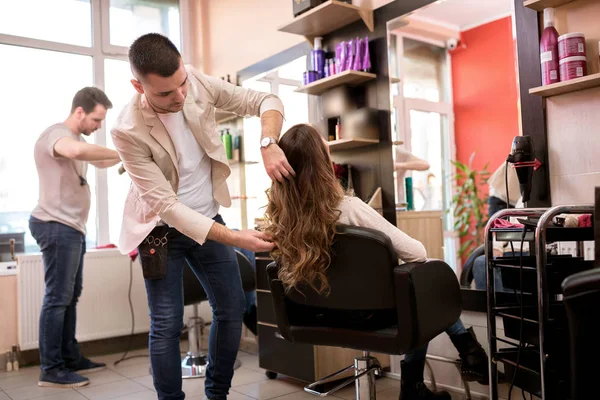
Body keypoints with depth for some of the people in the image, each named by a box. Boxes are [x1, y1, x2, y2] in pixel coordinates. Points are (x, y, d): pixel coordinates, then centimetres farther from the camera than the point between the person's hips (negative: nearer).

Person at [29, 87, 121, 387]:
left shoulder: (77, 138, 18)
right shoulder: (56, 134, -15)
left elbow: (100, 162, 28)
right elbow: (77, 151, -39)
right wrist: (122, 154, -28)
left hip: (71, 227, 10)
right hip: (56, 226, -10)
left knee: (71, 296, 13)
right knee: (58, 298, -7)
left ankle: (71, 358, 22)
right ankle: (51, 370, -1)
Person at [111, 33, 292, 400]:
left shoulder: (197, 82, -16)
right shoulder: (129, 131, -25)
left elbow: (267, 101, -10)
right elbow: (166, 204, -26)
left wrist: (269, 144, -32)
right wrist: (234, 238, -32)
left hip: (208, 219, 4)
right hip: (163, 229, -4)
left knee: (233, 309, 7)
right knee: (167, 326, -3)